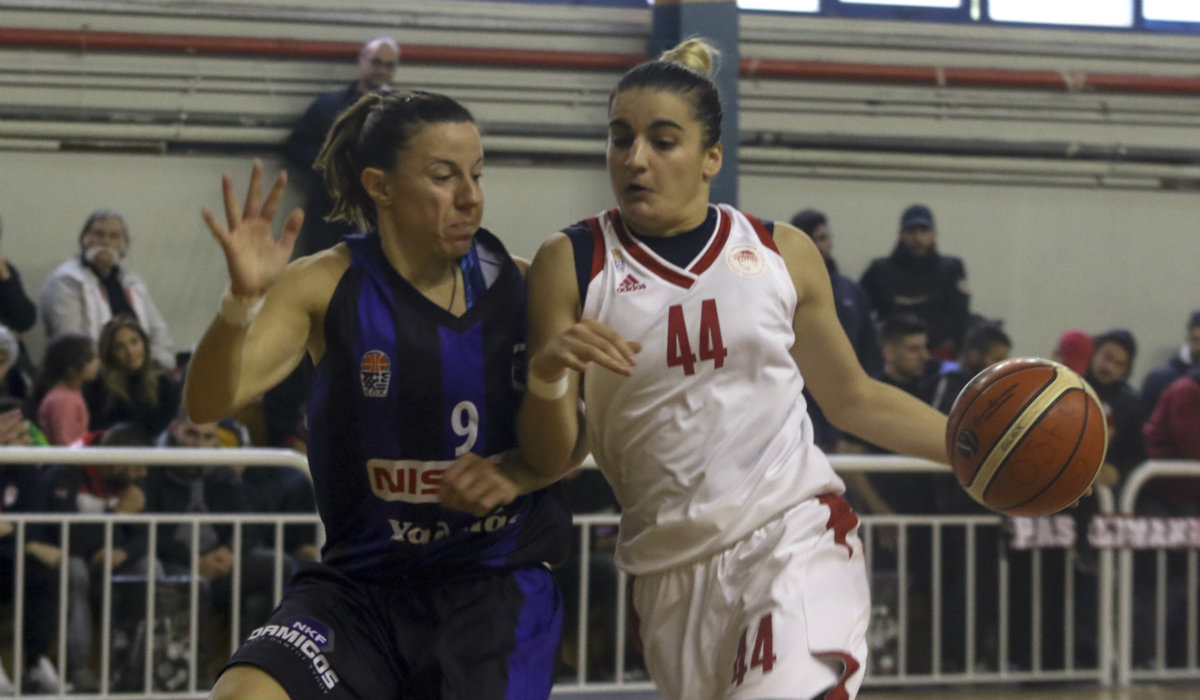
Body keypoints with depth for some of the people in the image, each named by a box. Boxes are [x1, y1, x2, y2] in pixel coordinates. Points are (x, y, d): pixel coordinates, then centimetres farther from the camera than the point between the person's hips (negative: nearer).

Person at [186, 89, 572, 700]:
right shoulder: (328, 287, -6)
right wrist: (242, 300, -33)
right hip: (359, 584, -1)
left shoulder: (515, 285, -1)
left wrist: (512, 475, -16)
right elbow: (209, 403, -15)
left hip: (496, 587, 1)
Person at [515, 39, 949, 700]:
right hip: (669, 565, 2)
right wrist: (548, 373, -22)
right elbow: (547, 458, -2)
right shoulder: (571, 263, 1)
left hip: (796, 535, -1)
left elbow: (851, 398, 17)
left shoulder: (782, 254, 5)